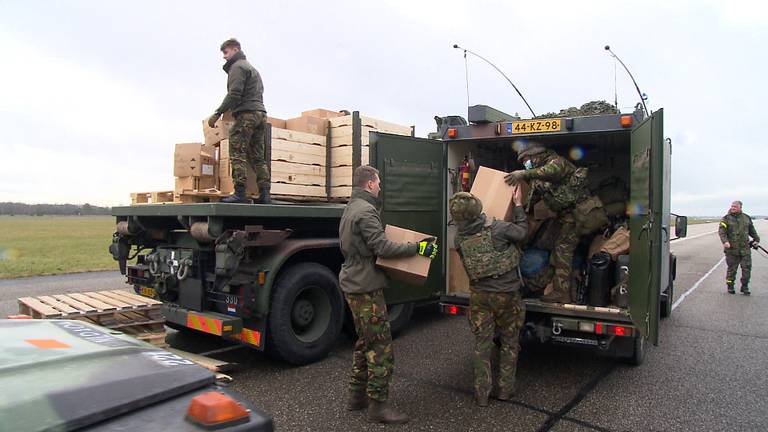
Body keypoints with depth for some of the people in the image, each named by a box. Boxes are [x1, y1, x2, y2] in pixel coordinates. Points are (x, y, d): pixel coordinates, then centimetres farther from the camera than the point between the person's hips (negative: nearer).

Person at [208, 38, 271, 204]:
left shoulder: (237, 67, 1)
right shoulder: (253, 68, 30)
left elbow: (234, 94, -12)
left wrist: (218, 113, -9)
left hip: (246, 114, -9)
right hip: (260, 113, 9)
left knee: (237, 154, -12)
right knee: (258, 157, 5)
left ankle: (240, 193, -18)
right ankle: (264, 194, 0)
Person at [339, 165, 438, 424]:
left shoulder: (351, 208, 16)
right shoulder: (365, 211, -18)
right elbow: (382, 247, -23)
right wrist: (418, 248, -18)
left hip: (354, 286, 11)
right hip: (367, 287, -11)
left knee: (365, 342, 19)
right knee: (381, 347, -4)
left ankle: (357, 396, 27)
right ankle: (378, 405, 3)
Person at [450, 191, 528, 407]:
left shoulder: (459, 239, -7)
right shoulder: (497, 228, -18)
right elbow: (522, 231, -1)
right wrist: (518, 205, 11)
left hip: (479, 295, 2)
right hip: (506, 294, -2)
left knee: (481, 344, 12)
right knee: (509, 342, 17)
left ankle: (481, 394, 16)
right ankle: (505, 389, 24)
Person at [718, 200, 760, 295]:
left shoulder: (747, 218, 11)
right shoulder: (726, 219, -2)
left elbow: (752, 230, 24)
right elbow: (721, 231, -12)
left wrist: (756, 239, 22)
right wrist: (725, 241, -26)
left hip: (745, 249, 3)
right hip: (731, 249, -3)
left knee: (747, 268, 0)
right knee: (732, 269, 4)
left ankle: (745, 287, 13)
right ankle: (730, 286, 17)